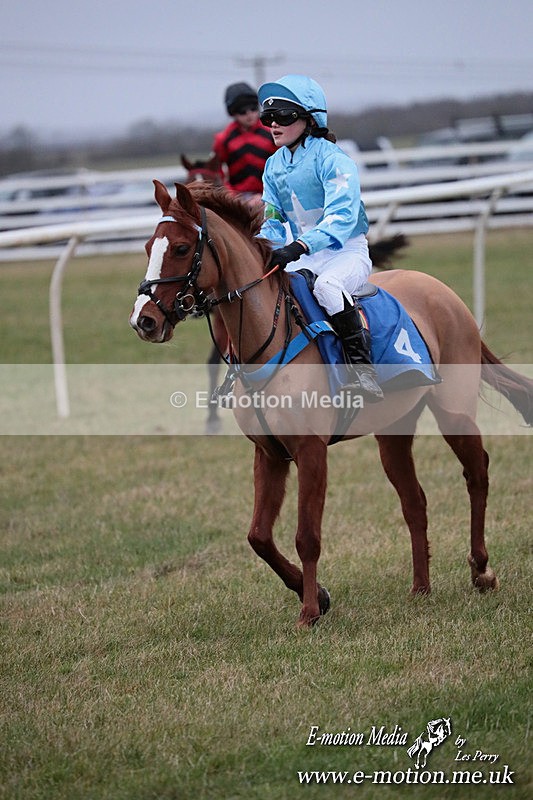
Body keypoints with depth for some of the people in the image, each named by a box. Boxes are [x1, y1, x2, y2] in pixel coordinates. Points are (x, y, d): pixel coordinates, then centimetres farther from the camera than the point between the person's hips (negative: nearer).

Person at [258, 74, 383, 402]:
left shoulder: (333, 159, -15)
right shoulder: (274, 166, 8)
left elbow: (341, 217, -27)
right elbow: (273, 222, 12)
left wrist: (299, 247, -41)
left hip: (346, 250, -8)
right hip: (304, 255, 8)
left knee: (327, 285, -38)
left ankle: (362, 365, -34)